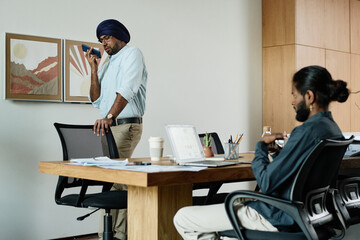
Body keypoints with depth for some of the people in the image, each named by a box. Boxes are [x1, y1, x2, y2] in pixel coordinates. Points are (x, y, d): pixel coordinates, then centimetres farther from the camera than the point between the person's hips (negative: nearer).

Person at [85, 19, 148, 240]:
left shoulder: (132, 54, -2)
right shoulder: (108, 64, 23)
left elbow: (127, 90, -20)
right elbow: (97, 101, 15)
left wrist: (109, 117, -33)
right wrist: (93, 68, 9)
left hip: (126, 126, -8)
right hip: (109, 128, 8)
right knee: (119, 181, 7)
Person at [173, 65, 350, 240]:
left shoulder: (307, 131, -24)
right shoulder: (333, 128, 7)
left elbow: (266, 183, -22)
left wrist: (261, 146, -8)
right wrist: (279, 151, 8)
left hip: (279, 216, -11)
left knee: (182, 219, -7)